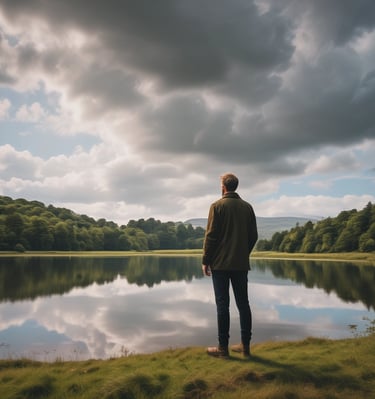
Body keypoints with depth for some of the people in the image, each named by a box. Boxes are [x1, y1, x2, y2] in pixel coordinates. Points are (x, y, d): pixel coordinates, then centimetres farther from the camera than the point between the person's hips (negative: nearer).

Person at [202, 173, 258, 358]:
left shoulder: (217, 206, -6)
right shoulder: (247, 207, 7)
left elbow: (211, 236, -10)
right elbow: (253, 235, 7)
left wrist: (205, 261, -3)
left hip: (220, 263, -4)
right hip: (241, 263, 4)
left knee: (222, 305, 0)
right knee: (243, 303, 9)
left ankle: (223, 347, 5)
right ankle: (245, 345, 15)